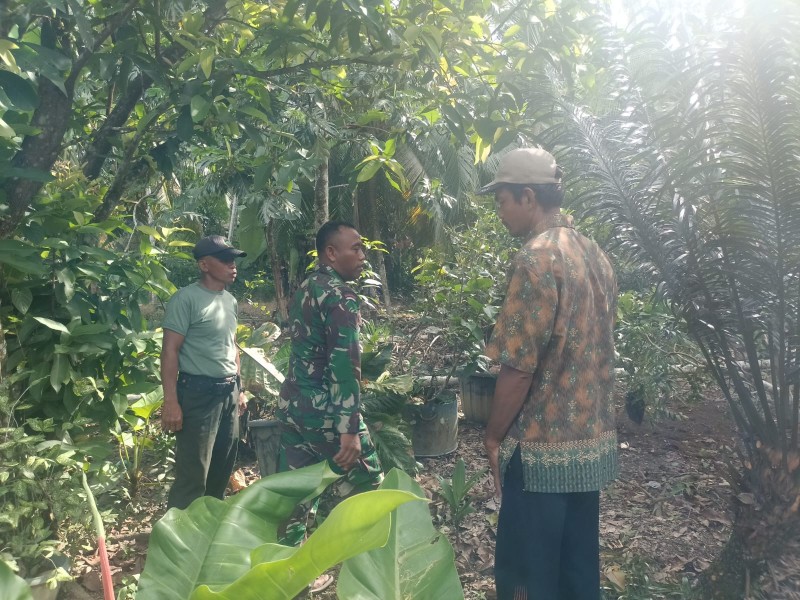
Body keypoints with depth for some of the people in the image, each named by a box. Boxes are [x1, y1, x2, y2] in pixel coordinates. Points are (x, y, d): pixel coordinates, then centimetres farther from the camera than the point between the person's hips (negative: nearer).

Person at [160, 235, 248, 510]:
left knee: (223, 467, 17)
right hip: (199, 391, -8)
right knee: (193, 474, -2)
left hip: (228, 391, 8)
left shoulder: (230, 301, 13)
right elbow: (170, 351, -15)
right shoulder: (186, 298, -12)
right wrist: (170, 402, -20)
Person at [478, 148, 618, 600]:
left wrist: (495, 437, -6)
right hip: (594, 443, 9)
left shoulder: (537, 258, -18)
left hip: (544, 448, -9)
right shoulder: (596, 256, 9)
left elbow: (519, 366, -19)